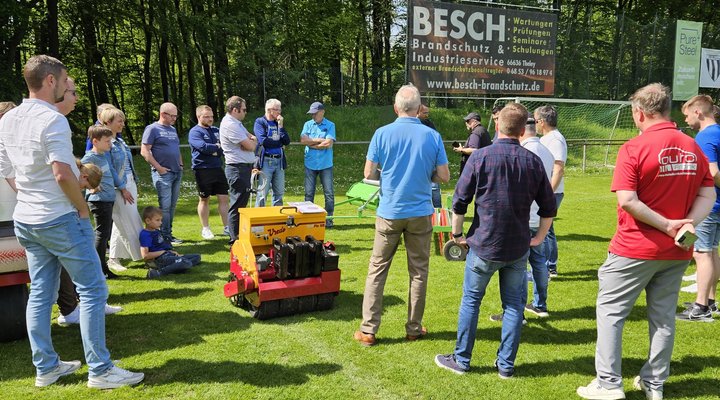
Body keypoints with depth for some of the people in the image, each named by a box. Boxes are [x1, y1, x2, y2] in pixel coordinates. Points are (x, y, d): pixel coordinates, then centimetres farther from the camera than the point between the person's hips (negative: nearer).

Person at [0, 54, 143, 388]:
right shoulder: (51, 119, -17)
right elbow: (63, 175, -24)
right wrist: (83, 208, -11)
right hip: (60, 219, -9)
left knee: (40, 293, 13)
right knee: (93, 290, -2)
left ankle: (45, 368, 22)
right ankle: (100, 370, 2)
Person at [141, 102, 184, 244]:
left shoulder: (173, 129, 18)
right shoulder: (152, 129, -5)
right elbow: (144, 151, -11)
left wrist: (181, 164, 14)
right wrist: (159, 167, -14)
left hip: (177, 172, 7)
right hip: (163, 173, -7)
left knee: (172, 205, 10)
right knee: (165, 205, -7)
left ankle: (169, 233, 17)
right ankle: (165, 236, -1)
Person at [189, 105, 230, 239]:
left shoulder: (216, 130, 15)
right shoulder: (195, 132, -6)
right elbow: (203, 147, -22)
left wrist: (215, 150, -11)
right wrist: (219, 147, -11)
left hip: (218, 168, 6)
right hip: (203, 170, -6)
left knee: (223, 198, 4)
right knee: (204, 199, 6)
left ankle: (227, 228, 10)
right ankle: (205, 229, 17)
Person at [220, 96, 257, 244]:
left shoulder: (236, 122, 16)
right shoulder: (230, 125, -17)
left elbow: (253, 139, 15)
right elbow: (251, 146, -18)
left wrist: (250, 140, -8)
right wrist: (252, 141, 5)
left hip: (244, 167, 11)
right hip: (238, 169, -11)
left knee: (242, 203, 16)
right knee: (237, 205, -7)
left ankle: (240, 235, 26)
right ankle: (235, 240, -2)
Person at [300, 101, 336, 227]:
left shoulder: (330, 125, -1)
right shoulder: (308, 124, 8)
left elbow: (329, 143, -13)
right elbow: (303, 140, -7)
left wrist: (311, 144, -6)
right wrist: (320, 140, -10)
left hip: (325, 165, -2)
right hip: (310, 164, 2)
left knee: (329, 193, 1)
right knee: (309, 193, 6)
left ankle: (329, 219, 11)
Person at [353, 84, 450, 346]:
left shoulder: (382, 133, -7)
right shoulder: (432, 136, -4)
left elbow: (369, 173, -4)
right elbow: (444, 176, -3)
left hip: (389, 212, 0)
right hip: (420, 212, 1)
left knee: (377, 270, 9)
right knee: (418, 272, 12)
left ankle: (368, 330, 10)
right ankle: (414, 329, 21)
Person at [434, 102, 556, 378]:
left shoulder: (480, 157, -11)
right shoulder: (533, 161, -1)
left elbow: (459, 201, -9)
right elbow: (548, 208, 4)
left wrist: (457, 234, 3)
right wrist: (538, 238, 15)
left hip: (484, 245, -2)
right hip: (518, 248, 3)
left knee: (471, 301, 12)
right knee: (513, 304, 13)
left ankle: (461, 360, 22)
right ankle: (506, 364, 21)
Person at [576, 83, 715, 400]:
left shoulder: (634, 148, -14)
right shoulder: (693, 147, 5)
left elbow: (627, 200, -21)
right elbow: (707, 196, 4)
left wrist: (667, 225, -15)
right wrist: (687, 224, -9)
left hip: (635, 249, -6)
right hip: (677, 251, 6)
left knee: (610, 310, 7)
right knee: (663, 315, 15)